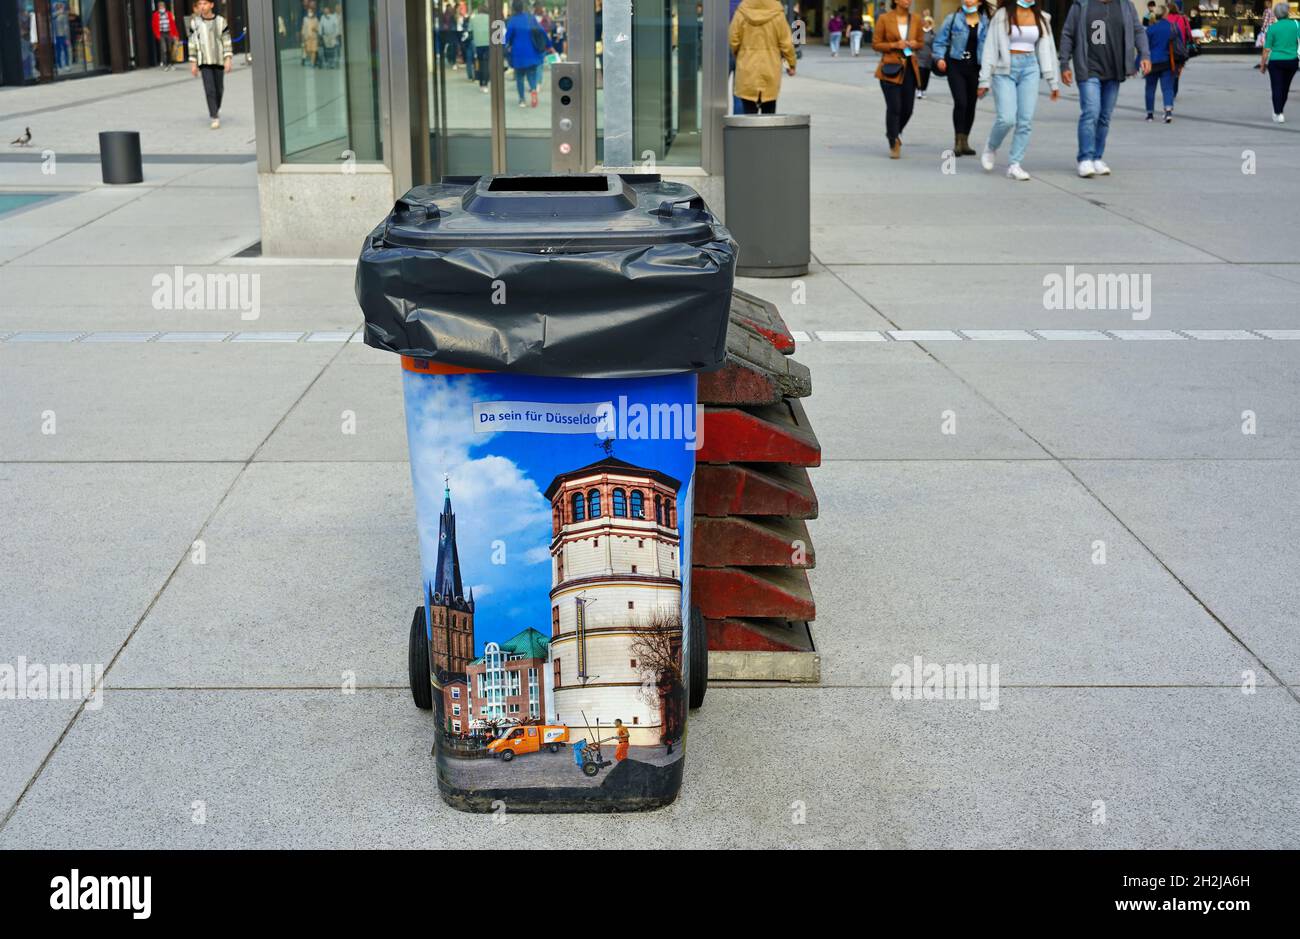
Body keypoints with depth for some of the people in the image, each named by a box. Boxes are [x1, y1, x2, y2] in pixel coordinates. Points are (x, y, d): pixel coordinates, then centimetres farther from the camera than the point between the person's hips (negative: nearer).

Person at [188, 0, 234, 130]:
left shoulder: (221, 21, 0)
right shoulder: (195, 23, 1)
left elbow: (227, 42, 0)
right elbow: (192, 43, 4)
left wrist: (228, 59, -9)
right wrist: (193, 63, 2)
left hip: (219, 60, 1)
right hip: (204, 61, -1)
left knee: (219, 89, 11)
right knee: (209, 89, -11)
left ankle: (217, 109, 36)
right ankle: (215, 118, -11)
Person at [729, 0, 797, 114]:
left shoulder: (741, 13, -7)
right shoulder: (777, 15, -7)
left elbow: (733, 40, -2)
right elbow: (786, 43, -3)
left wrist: (737, 54, 19)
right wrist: (791, 64, 9)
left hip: (747, 70, 0)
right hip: (770, 70, 0)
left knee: (749, 109, 1)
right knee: (769, 110, 11)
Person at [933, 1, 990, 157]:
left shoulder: (986, 22, 4)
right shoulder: (953, 18, 0)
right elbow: (940, 40, 6)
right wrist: (939, 57, -9)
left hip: (975, 68, 3)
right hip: (956, 66, -3)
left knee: (971, 105, 10)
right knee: (960, 102, -15)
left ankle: (965, 141, 22)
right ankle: (958, 141, -8)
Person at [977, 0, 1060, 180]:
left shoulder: (1041, 18, 10)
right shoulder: (1003, 15, 0)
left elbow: (1046, 49, 11)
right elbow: (990, 48, -2)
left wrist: (1053, 82, 7)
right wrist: (985, 80, -7)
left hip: (1030, 70, 3)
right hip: (1005, 70, -3)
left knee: (1025, 121, -5)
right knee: (1006, 119, -13)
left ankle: (1014, 165, 2)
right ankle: (990, 149, 16)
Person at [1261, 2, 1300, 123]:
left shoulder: (1272, 28, -4)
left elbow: (1267, 49, -3)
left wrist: (1262, 64, 4)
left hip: (1276, 62, -2)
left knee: (1277, 88, 0)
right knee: (1285, 87, 17)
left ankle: (1278, 114, -10)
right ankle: (1279, 111, 30)